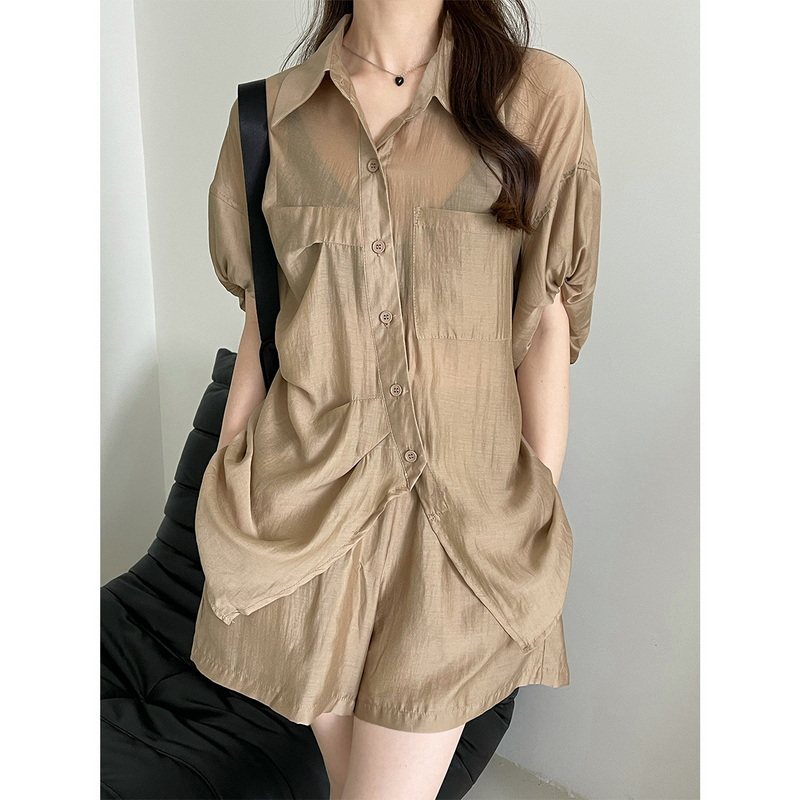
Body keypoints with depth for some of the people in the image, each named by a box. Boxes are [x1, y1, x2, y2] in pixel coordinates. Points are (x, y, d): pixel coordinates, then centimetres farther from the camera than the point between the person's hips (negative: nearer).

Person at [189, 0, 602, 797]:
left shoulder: (538, 94, -3)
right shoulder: (274, 109, 4)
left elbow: (546, 325, -2)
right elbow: (262, 320, 8)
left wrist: (544, 517, -2)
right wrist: (224, 490, 7)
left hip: (460, 510, -2)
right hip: (304, 495, 2)